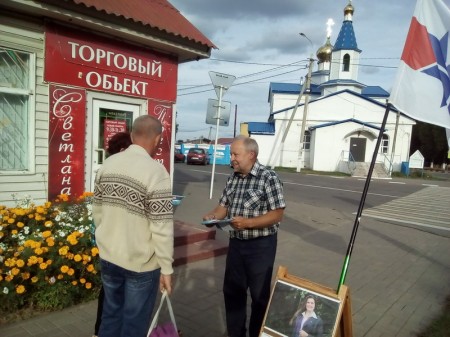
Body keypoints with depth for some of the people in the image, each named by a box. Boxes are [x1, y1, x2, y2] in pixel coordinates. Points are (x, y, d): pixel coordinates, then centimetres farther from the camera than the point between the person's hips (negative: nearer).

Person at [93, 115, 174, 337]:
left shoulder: (108, 163, -1)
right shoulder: (155, 171, -21)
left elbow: (97, 210, 8)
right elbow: (162, 227, -22)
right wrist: (166, 268, -12)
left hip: (108, 256, 6)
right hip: (141, 262, -6)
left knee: (110, 314, 23)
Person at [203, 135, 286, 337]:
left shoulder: (269, 178, -16)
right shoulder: (233, 178, 4)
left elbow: (277, 214, -17)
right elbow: (224, 205, 11)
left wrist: (247, 223, -28)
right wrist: (213, 215, -10)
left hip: (260, 245, -6)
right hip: (236, 242, 6)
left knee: (259, 295, 11)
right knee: (232, 290, 17)